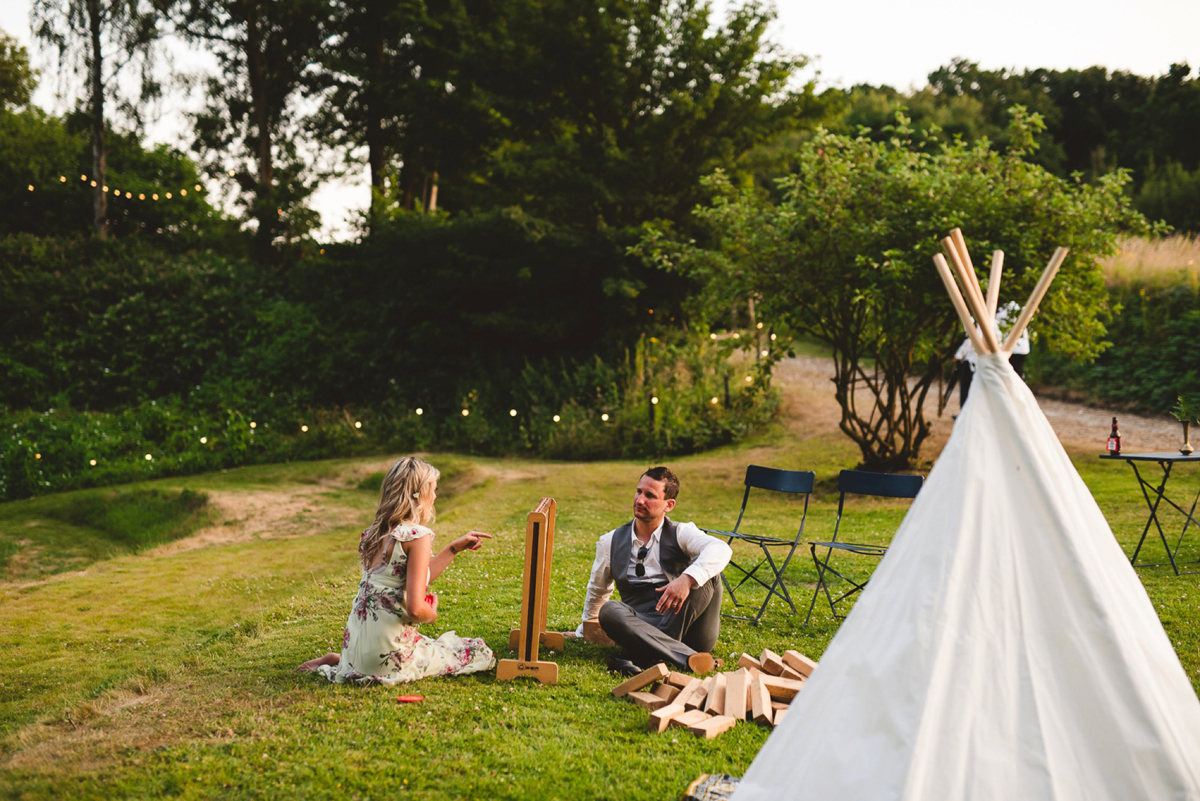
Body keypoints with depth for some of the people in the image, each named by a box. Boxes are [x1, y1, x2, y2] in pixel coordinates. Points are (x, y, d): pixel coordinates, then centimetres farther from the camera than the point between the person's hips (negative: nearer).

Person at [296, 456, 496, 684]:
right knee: (481, 653, 9)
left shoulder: (372, 532, 6)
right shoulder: (417, 536, -18)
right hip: (388, 655, -9)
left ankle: (338, 660, 17)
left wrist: (456, 547, 21)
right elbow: (415, 609, -23)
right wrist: (432, 613, -1)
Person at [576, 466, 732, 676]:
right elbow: (597, 591, 29)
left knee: (703, 567, -24)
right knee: (610, 611, -28)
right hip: (642, 626, 1)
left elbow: (721, 550, -18)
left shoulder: (680, 533, 3)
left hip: (685, 623, -1)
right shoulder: (611, 542, 13)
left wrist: (687, 579, -35)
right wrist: (583, 633, 39)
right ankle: (690, 658, -45)